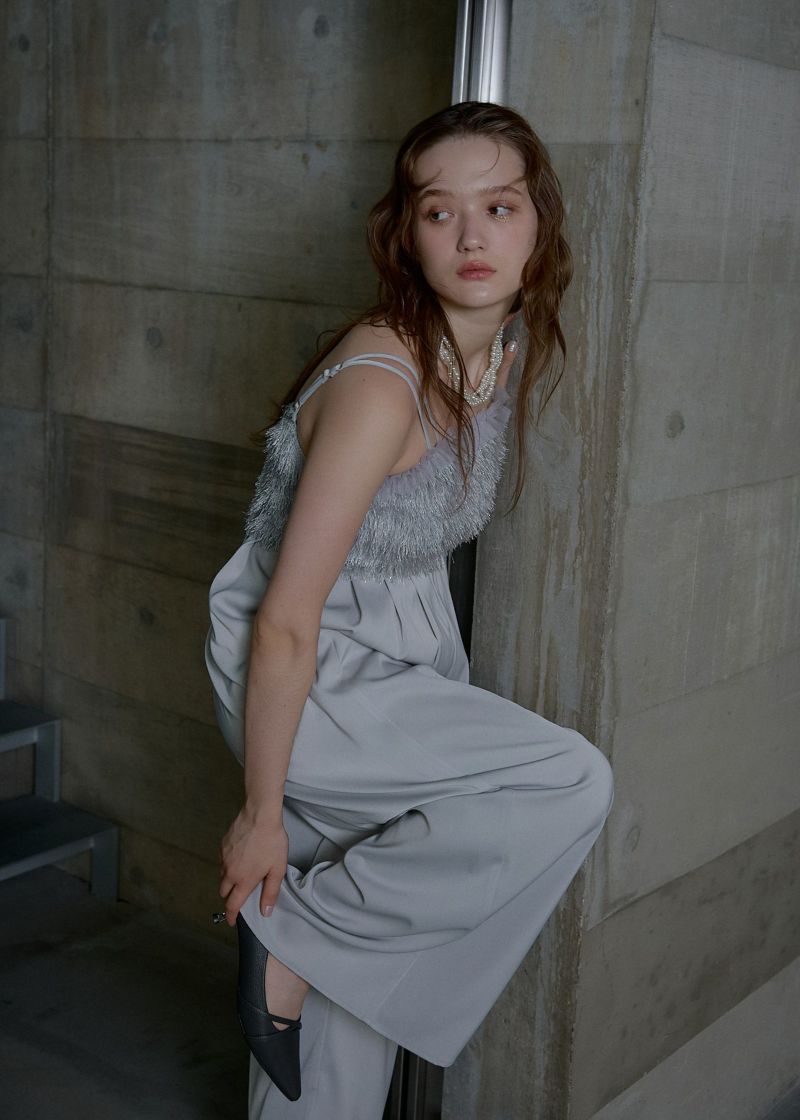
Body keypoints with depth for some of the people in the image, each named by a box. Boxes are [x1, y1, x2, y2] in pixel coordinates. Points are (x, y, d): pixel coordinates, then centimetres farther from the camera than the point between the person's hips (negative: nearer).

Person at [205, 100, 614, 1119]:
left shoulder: (510, 357, -2)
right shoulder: (380, 383, -28)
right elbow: (284, 621, -25)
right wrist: (261, 812, -18)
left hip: (404, 668, 8)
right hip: (308, 686, -8)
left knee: (364, 960, 15)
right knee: (573, 785, -17)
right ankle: (291, 934, -5)